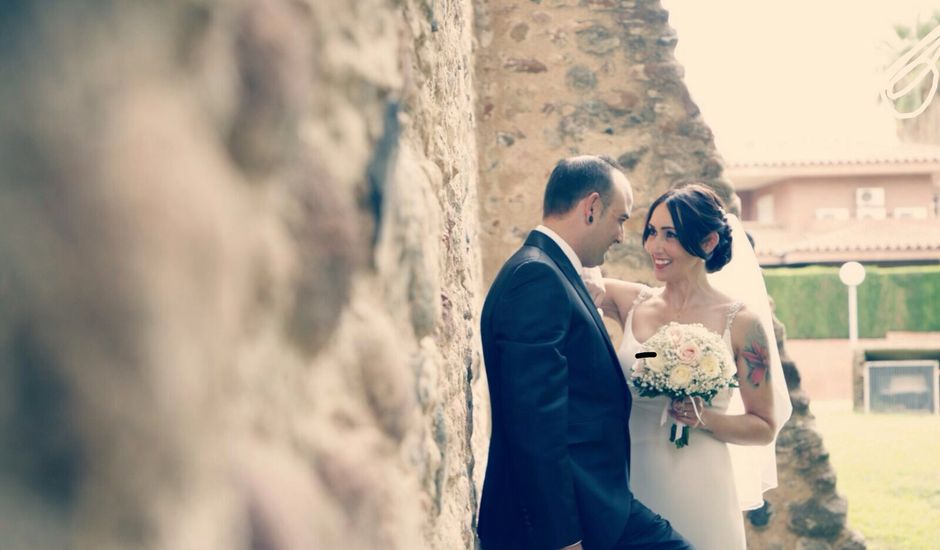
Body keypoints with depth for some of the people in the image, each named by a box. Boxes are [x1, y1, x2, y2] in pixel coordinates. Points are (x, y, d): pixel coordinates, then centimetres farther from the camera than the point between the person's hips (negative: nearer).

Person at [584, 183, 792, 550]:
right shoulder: (632, 304, 3)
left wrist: (704, 418, -18)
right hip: (631, 488, 3)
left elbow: (765, 428, -1)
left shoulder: (740, 321, -6)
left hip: (697, 493, -3)